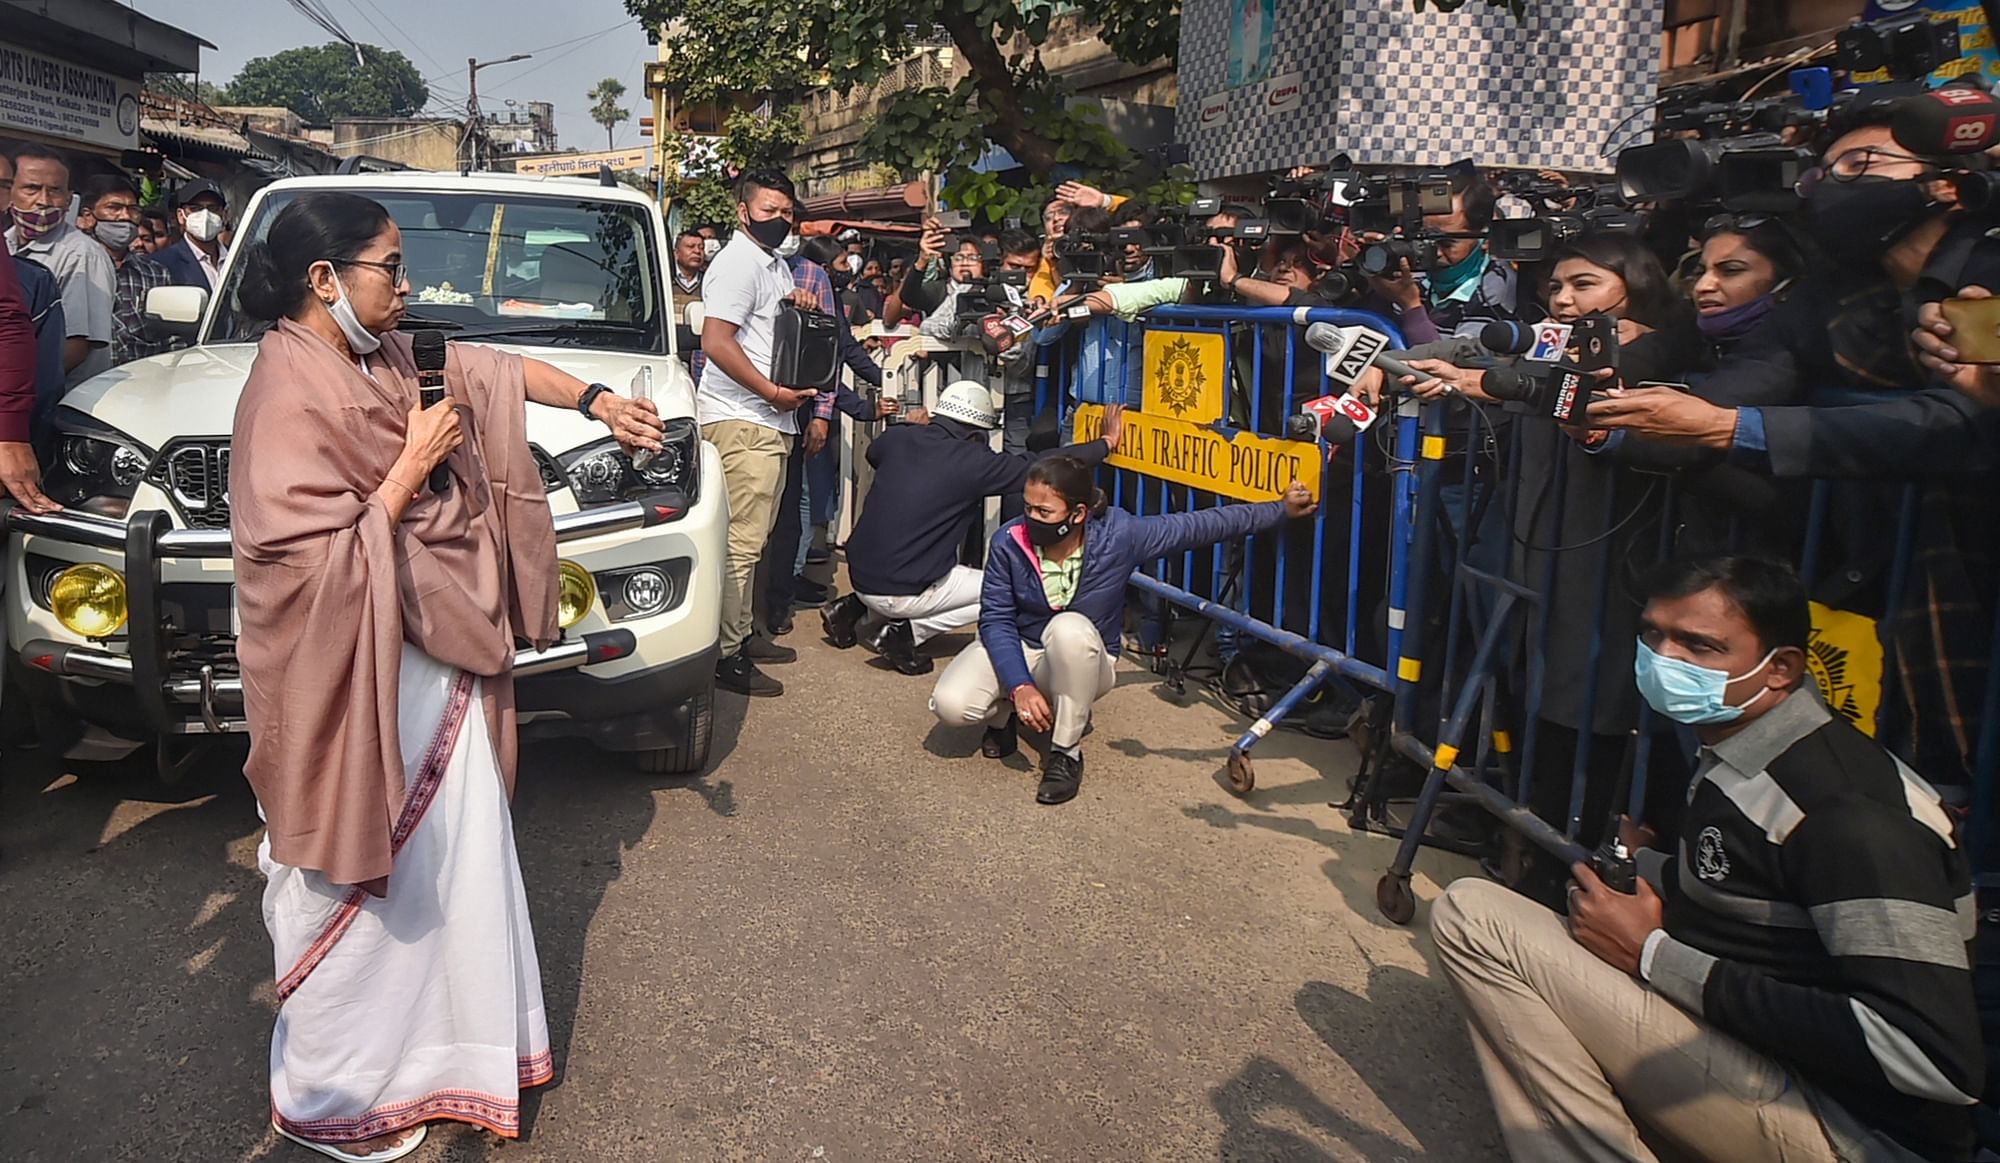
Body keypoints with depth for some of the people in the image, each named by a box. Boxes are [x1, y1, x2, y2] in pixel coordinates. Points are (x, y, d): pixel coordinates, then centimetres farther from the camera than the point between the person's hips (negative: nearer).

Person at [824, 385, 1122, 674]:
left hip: (859, 574, 7)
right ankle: (908, 631, -3)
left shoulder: (899, 438, 1)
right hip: (902, 595, -7)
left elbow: (873, 450, 27)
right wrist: (1107, 443, 2)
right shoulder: (972, 461, -15)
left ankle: (854, 608, 18)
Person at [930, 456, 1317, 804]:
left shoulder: (1119, 535, -20)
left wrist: (1282, 509, -10)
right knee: (950, 705, -27)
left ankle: (1065, 752, -18)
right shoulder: (1009, 543, -19)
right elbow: (995, 618, -16)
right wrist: (1020, 686, -30)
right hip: (1017, 651, 1)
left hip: (1082, 662, -1)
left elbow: (1200, 525, -13)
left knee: (1070, 628, -39)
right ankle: (1004, 713, 12)